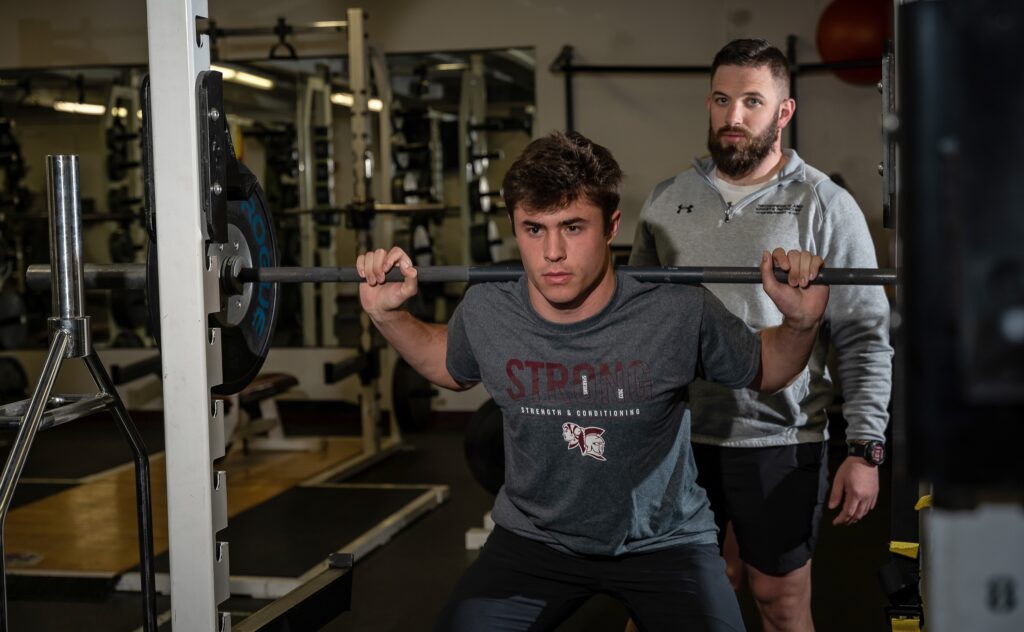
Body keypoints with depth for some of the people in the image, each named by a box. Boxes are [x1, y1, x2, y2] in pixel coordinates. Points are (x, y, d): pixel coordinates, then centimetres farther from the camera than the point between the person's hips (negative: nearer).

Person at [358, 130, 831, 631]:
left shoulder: (679, 316, -22)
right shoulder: (485, 313, -14)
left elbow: (764, 371, -1)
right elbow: (451, 368, 11)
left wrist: (801, 321, -20)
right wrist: (387, 315, -3)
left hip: (663, 539, -2)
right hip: (536, 536, 2)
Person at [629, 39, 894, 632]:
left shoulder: (824, 205, -5)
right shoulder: (667, 200, 6)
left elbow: (866, 336, -6)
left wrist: (866, 449, -11)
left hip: (779, 442, -3)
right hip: (680, 435, 4)